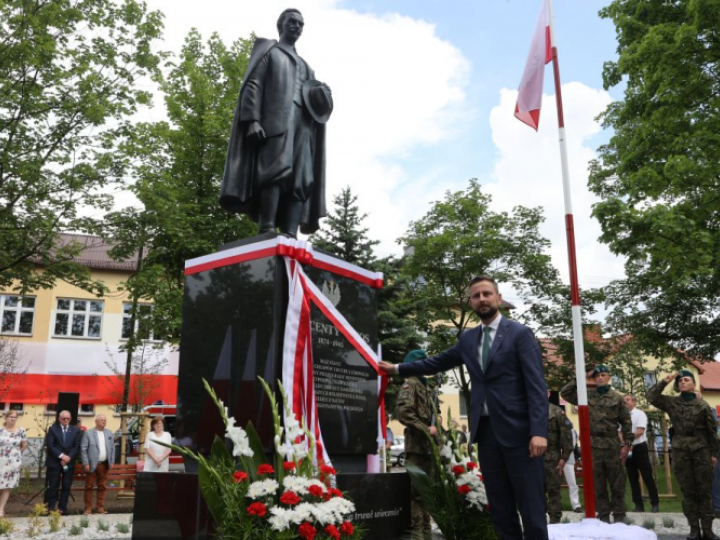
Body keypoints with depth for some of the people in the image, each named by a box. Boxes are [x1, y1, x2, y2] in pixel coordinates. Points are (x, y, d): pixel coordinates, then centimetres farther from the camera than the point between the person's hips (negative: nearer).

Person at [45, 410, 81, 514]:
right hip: (54, 462, -2)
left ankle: (62, 508, 10)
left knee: (66, 486, 3)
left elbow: (77, 447, 2)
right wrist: (61, 456, -15)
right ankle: (51, 508, 8)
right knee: (53, 486, 1)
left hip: (69, 462, 2)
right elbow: (49, 445, -7)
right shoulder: (53, 429, 2)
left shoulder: (76, 430, 7)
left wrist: (68, 457, -12)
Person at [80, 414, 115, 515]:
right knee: (89, 486, 1)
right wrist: (85, 463, -12)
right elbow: (83, 449, -7)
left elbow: (112, 448, 11)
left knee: (102, 487, 8)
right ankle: (88, 508, 8)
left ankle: (101, 508, 14)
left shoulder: (109, 433, 9)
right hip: (92, 464, -4)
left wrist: (112, 462, 5)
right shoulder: (88, 433, -4)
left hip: (104, 464, 4)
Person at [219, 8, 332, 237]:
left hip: (302, 124, 5)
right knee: (277, 169, -25)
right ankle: (267, 230, -33)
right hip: (274, 120, -5)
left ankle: (289, 236, -20)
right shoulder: (267, 49, 18)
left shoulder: (304, 65, 33)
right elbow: (252, 86, 3)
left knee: (300, 178, -11)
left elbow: (311, 100, 26)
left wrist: (320, 96, 0)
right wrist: (253, 120, -13)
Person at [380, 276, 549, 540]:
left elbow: (537, 385, -9)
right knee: (500, 508, 10)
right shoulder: (468, 339, 15)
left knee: (531, 506, -2)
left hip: (518, 430, -5)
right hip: (486, 430, 6)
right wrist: (397, 368, 29)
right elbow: (437, 362, 27)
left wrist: (539, 431, -18)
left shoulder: (520, 333, -2)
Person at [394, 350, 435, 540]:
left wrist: (435, 427, 8)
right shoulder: (410, 384, -7)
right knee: (416, 490, -8)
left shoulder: (425, 386, 20)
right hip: (416, 444, -9)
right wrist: (426, 429, -18)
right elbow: (402, 411, -21)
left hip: (427, 445, 9)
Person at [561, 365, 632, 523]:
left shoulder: (617, 398, 4)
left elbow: (626, 422, 4)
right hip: (593, 445, 1)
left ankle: (619, 515, 12)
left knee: (617, 482, 4)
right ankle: (603, 515, 15)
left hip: (612, 444, -1)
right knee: (598, 484, 6)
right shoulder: (587, 395, 7)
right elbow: (564, 392, 3)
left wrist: (627, 444, -3)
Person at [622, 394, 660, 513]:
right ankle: (638, 505, 15)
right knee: (633, 478, 8)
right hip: (627, 449, 5)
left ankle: (655, 504, 8)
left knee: (647, 476, -1)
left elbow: (640, 431, -16)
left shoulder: (639, 414, -6)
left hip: (639, 448, -5)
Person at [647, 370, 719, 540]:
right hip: (680, 451, 1)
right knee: (688, 491, 4)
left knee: (704, 490, 3)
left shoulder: (702, 405, 2)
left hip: (701, 450, -1)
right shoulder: (671, 402, 5)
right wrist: (665, 382, -9)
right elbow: (651, 397, -5)